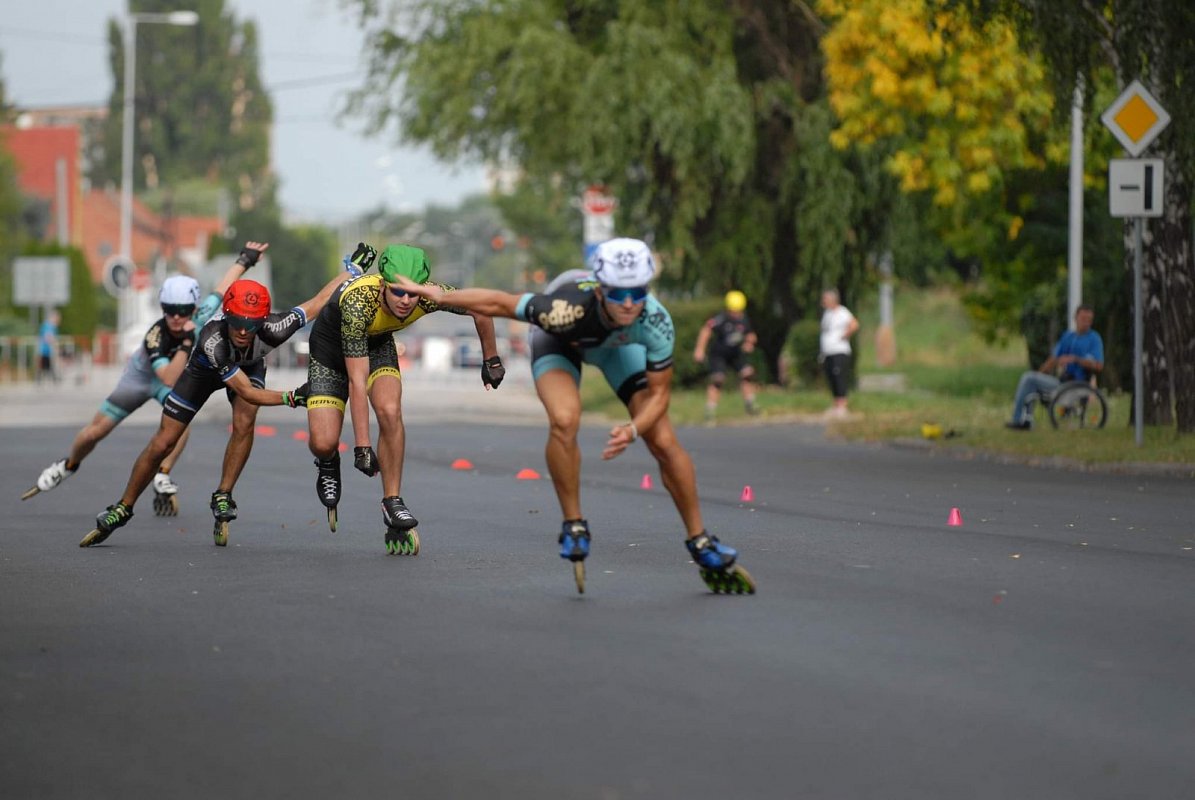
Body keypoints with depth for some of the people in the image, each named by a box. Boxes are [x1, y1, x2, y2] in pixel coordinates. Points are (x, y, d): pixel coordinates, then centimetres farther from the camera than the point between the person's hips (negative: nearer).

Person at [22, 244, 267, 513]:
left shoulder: (201, 317, -30)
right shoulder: (155, 336, -40)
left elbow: (222, 288, -14)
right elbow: (169, 378, -49)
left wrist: (245, 260, -2)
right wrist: (187, 342, -56)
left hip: (176, 374, 2)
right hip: (141, 377, -2)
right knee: (96, 431, 2)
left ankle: (162, 477, -19)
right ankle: (68, 466, 33)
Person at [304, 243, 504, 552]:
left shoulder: (429, 296, -30)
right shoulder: (358, 303, -41)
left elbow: (481, 310, -9)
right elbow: (357, 382, -39)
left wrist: (491, 361, 3)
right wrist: (362, 447, -38)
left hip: (378, 344, 3)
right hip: (331, 348, -3)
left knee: (390, 412, -25)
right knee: (323, 443, -14)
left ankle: (392, 502, -11)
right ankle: (328, 464, 23)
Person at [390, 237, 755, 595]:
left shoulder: (655, 321, -37)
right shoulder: (568, 308, -45)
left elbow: (659, 392, -25)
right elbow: (498, 303, -30)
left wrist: (634, 430, -43)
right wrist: (439, 296, -20)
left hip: (618, 343, 2)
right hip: (560, 340, -2)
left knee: (664, 442, -7)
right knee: (564, 421, -31)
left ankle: (701, 544, 9)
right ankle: (573, 526, -12)